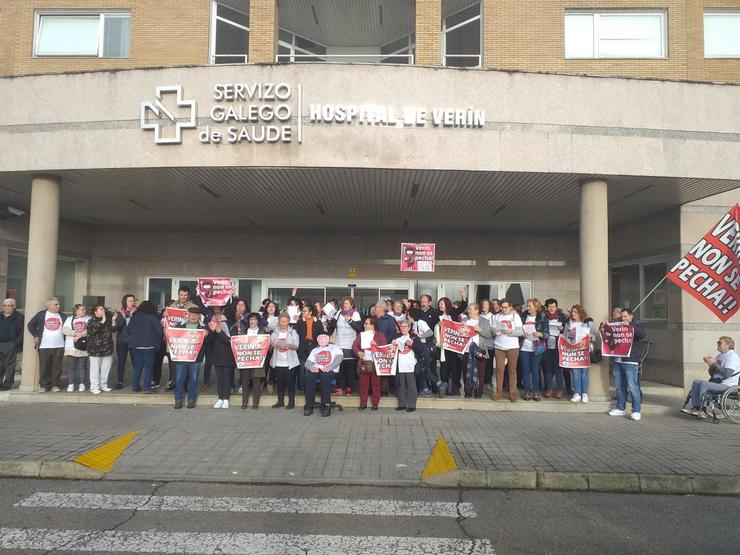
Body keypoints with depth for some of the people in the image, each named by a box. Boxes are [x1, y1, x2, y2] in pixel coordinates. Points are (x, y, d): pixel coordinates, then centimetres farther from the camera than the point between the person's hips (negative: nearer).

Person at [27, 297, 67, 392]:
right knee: (44, 367, 1)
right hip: (44, 346, -2)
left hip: (59, 346, 2)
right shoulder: (41, 314, 3)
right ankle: (44, 385, 10)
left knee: (56, 367, 4)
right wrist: (35, 335, -2)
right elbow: (30, 325, 8)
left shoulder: (62, 316, 9)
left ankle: (55, 385, 11)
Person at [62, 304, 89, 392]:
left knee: (82, 366, 2)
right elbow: (64, 330, -3)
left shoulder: (88, 319, 10)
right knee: (71, 366, 1)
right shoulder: (69, 319, 12)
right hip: (71, 347, 0)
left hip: (83, 347, 0)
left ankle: (82, 384, 9)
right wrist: (75, 333, -15)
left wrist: (82, 334, -17)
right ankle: (71, 384, 9)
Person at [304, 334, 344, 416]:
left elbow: (339, 357, -1)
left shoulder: (334, 348, 20)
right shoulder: (315, 350, 29)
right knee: (309, 375, -31)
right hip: (316, 369, 3)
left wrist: (330, 367, -18)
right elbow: (308, 362, 15)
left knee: (325, 375, -37)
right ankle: (309, 406, -28)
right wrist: (311, 367, -11)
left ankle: (326, 405, -33)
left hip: (330, 371, -3)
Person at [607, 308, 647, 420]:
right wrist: (606, 327, 5)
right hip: (617, 361, 5)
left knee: (632, 387, -7)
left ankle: (636, 411, -3)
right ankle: (620, 408, 18)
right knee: (619, 386, 10)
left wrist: (630, 325, -21)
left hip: (630, 361, -5)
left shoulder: (635, 326, 5)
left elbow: (643, 335, -15)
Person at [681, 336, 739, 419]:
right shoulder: (719, 356, 15)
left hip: (727, 385, -9)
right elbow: (712, 374, 16)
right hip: (716, 381, 9)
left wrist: (714, 363, -18)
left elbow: (727, 373, -24)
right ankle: (695, 408, -12)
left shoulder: (732, 357, -11)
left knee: (704, 384, -26)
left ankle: (702, 410, -17)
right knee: (696, 382, -5)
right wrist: (710, 364, -2)